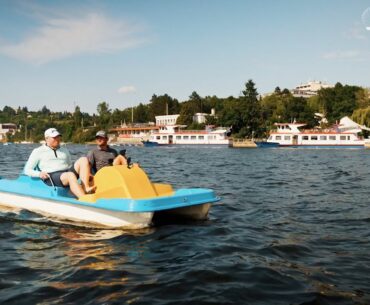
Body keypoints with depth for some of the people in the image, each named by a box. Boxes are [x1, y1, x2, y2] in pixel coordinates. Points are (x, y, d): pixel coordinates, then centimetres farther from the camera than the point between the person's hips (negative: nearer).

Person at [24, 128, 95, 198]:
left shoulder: (64, 150, 28)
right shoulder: (38, 151, 15)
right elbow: (27, 170, 11)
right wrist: (39, 174, -10)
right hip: (51, 176, -5)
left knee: (84, 159, -20)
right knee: (70, 175, -38)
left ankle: (86, 188, -37)